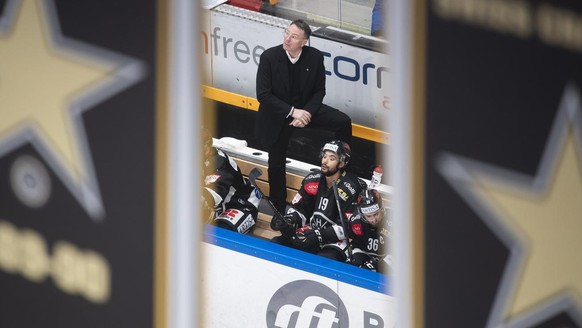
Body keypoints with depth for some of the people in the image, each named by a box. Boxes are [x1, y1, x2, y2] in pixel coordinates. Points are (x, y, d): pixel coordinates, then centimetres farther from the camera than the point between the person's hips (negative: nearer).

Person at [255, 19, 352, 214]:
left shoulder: (315, 57, -13)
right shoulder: (269, 57, -20)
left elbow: (319, 91, -3)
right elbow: (263, 95, -19)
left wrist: (306, 113, -21)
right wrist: (292, 112, -25)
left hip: (305, 108, 2)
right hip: (277, 116, -2)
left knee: (342, 122, -18)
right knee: (277, 163, 9)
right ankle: (278, 209, 28)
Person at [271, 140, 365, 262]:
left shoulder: (350, 189, -18)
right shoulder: (313, 180, 2)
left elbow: (347, 227, -20)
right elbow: (299, 208, 12)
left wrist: (318, 236, -27)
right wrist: (287, 221, -10)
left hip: (338, 241, -7)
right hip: (313, 233, 7)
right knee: (276, 243, -9)